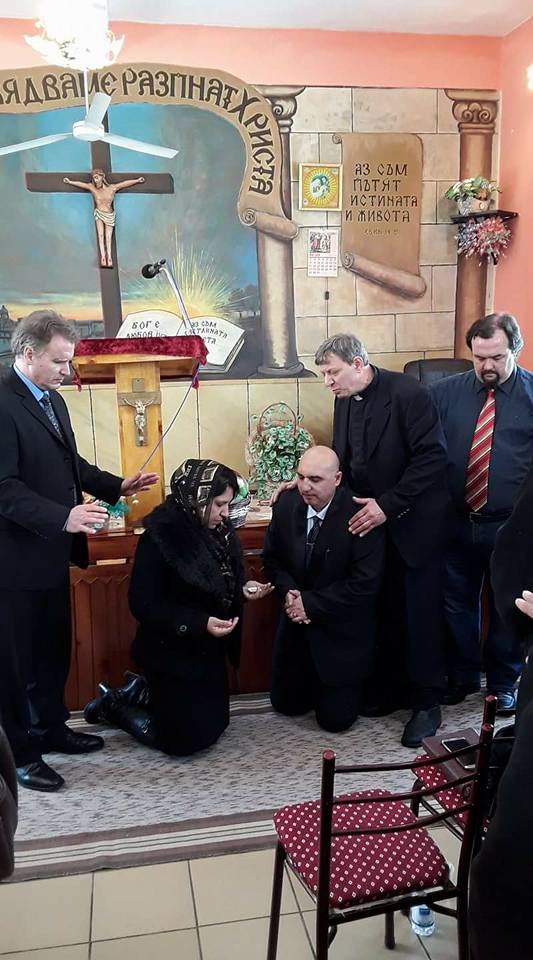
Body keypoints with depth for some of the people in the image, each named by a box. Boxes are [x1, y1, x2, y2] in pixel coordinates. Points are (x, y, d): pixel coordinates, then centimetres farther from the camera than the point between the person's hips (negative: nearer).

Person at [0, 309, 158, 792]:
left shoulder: (53, 400, 11)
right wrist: (63, 518, -33)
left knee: (54, 647, 20)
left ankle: (50, 728, 38)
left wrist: (117, 485, 7)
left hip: (51, 552, 9)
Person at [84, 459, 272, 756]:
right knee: (187, 739, -1)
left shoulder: (217, 529, -3)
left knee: (216, 723, 18)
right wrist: (199, 623, -30)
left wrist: (243, 589, -10)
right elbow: (144, 605, -23)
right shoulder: (159, 536, -24)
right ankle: (113, 704, 19)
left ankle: (140, 692, 31)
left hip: (209, 650, 8)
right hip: (172, 652, -8)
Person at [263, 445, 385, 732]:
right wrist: (289, 593, -13)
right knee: (285, 704, 15)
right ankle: (314, 679, 43)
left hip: (341, 630, -5)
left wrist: (310, 603, -20)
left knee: (335, 718, 2)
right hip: (297, 623, 5)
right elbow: (272, 557, 6)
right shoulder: (286, 504, -7)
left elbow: (365, 584, -23)